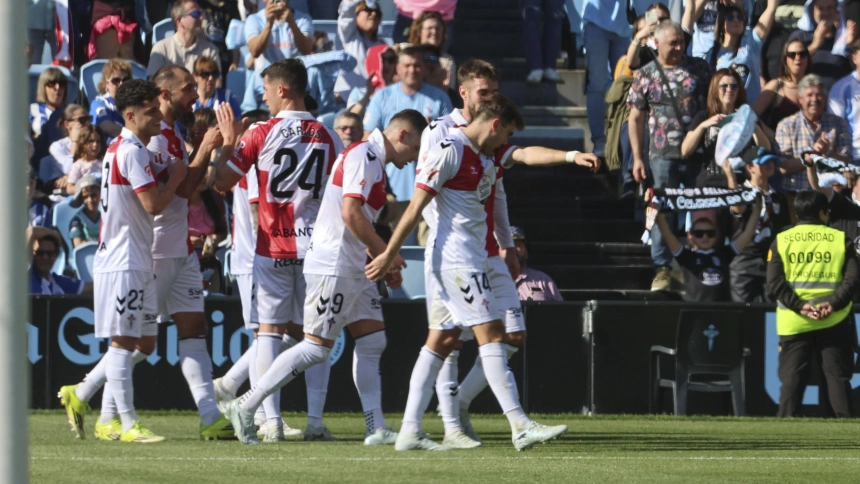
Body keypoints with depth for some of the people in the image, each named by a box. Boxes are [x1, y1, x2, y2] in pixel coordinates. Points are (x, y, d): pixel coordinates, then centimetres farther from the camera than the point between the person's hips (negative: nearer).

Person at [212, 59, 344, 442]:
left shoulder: (260, 134, -6)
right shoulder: (327, 137, 2)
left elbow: (222, 183, -1)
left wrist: (229, 142, 12)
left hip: (272, 247, -2)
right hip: (316, 246, 2)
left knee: (269, 330, 3)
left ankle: (272, 420, -4)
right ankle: (315, 420, 2)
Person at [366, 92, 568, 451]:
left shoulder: (485, 159, 17)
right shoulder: (450, 151, -11)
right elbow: (416, 206, -13)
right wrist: (390, 253, -15)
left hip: (471, 259, 10)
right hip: (454, 257, -10)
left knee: (442, 340, 6)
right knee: (491, 333, -11)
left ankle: (410, 431, 5)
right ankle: (520, 426, -13)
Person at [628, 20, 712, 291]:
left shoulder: (699, 68, 7)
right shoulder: (646, 76, 4)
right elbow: (636, 118, 7)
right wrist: (637, 157, 1)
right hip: (664, 155, -1)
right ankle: (662, 269, 5)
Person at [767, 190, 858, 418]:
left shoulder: (781, 241, 4)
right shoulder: (840, 239, 4)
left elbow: (774, 283, -6)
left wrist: (799, 306, -13)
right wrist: (833, 304, -16)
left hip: (794, 322, 0)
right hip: (834, 321, 0)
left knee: (792, 378, 3)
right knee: (838, 376, 5)